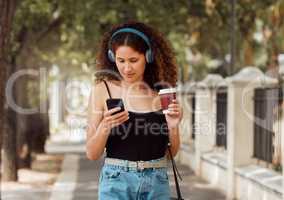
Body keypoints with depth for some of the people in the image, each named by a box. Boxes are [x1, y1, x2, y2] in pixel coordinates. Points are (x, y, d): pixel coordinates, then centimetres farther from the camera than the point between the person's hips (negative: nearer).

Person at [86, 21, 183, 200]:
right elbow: (92, 154, -2)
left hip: (157, 184, 2)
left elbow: (171, 152, 11)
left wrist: (173, 126, -7)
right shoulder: (103, 89, -3)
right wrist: (105, 127, -18)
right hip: (117, 183, -2)